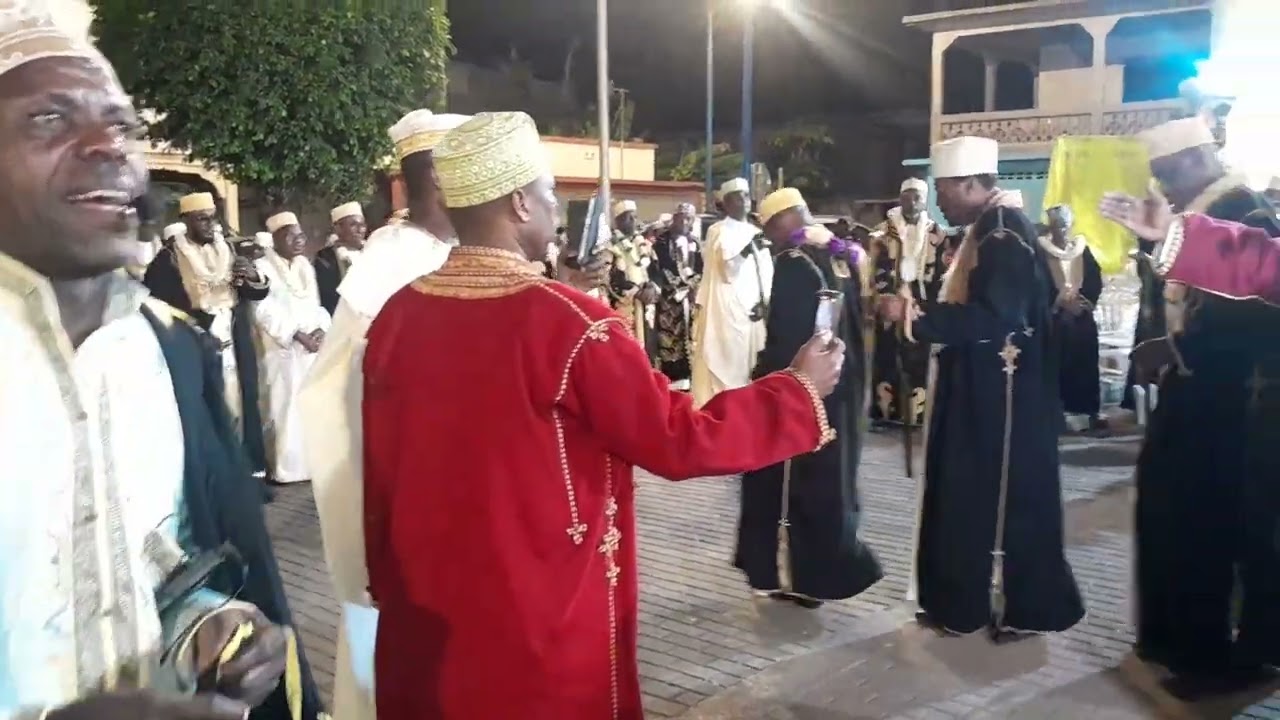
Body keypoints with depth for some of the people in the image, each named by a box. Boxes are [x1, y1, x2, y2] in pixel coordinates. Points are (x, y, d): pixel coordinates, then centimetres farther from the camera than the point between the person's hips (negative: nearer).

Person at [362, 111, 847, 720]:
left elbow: (379, 479, 5)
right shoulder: (567, 323, -19)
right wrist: (799, 389, 0)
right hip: (542, 631, -5)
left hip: (425, 618, 6)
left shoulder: (397, 317, -2)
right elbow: (681, 441, -13)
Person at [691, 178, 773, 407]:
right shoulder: (718, 231, -2)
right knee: (724, 368, -6)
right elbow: (728, 269, -14)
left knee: (749, 368, 4)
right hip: (726, 310, -5)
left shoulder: (756, 232, 15)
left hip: (752, 312, 5)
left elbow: (767, 272, 14)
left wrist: (764, 302, -2)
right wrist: (747, 249, -31)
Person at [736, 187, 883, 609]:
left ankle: (801, 574, 12)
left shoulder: (794, 262, -17)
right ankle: (829, 567, 27)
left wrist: (766, 382, -10)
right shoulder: (843, 256, 7)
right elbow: (852, 321, 13)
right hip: (843, 381, 8)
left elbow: (784, 334, -18)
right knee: (831, 474, 17)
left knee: (793, 478, 5)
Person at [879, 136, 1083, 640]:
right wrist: (917, 310, 6)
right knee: (970, 495, 14)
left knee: (1008, 496, 1)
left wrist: (914, 312, -27)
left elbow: (993, 317, -28)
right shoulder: (984, 231, 12)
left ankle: (1024, 608, 16)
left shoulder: (1007, 234, -18)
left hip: (1004, 394, -10)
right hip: (979, 389, 10)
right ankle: (966, 600, 25)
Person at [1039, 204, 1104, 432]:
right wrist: (1060, 301, -13)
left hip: (1082, 314, 3)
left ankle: (1091, 411, 7)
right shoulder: (1042, 250, -1)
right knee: (1060, 364, -6)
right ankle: (1062, 411, -1)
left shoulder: (1081, 247, 10)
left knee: (1087, 362, 2)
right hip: (1056, 315, -3)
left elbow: (1095, 279, 6)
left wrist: (1088, 301, -8)